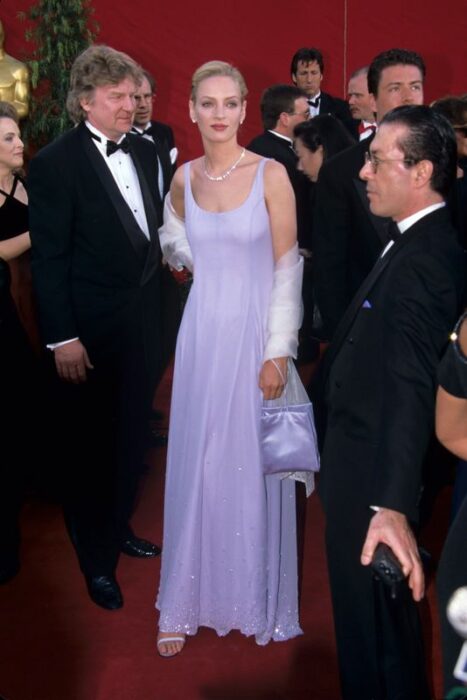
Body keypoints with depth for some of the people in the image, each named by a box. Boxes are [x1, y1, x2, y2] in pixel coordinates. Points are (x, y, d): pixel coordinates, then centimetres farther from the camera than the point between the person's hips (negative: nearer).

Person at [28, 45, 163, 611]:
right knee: (88, 445, 9)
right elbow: (48, 258, -15)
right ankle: (97, 559, 27)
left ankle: (118, 527, 40)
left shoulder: (144, 152, 5)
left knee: (131, 436, 18)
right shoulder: (55, 163, -14)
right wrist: (62, 339, -17)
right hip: (89, 331, -6)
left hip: (141, 322, 6)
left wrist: (155, 304, 7)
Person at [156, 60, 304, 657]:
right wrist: (187, 254, 5)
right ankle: (186, 602, 20)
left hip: (254, 333, -3)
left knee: (252, 463, 5)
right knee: (196, 464, 8)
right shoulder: (184, 177, 5)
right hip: (202, 332, 4)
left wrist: (278, 354, -13)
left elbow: (288, 270, -9)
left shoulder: (271, 175, -7)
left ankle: (255, 597, 23)